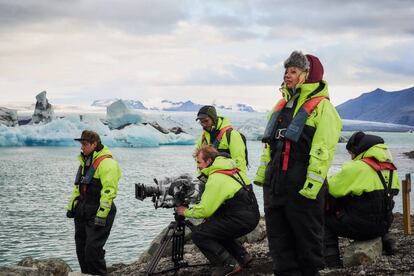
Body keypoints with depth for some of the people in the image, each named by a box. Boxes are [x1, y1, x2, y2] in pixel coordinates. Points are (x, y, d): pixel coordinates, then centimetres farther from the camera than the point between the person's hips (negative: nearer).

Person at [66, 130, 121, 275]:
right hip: (82, 212, 9)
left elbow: (108, 191, -22)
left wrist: (101, 216, -24)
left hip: (98, 213, -9)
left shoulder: (107, 163, -16)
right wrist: (71, 206, 20)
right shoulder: (85, 161, 15)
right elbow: (78, 187, 24)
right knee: (81, 249, 12)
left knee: (93, 249, -11)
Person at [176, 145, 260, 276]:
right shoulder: (232, 169, 12)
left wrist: (186, 212, 2)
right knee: (215, 227, 28)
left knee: (198, 234, -7)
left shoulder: (216, 179, -16)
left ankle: (228, 264, -5)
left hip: (241, 220, -9)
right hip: (252, 215, 9)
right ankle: (242, 256, 24)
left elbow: (204, 210, -15)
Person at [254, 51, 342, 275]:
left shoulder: (321, 106, -9)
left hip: (302, 187, -8)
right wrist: (261, 173, 17)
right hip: (275, 183, 8)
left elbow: (322, 151, -17)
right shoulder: (282, 105, 16)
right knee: (278, 237, 11)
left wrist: (312, 185, -22)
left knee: (306, 236, 4)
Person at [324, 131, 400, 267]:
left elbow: (332, 188, -14)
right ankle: (384, 240, 28)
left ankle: (331, 260, 0)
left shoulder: (356, 167, -18)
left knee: (325, 221, 7)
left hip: (362, 226, -7)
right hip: (384, 224, 8)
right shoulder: (389, 167, 4)